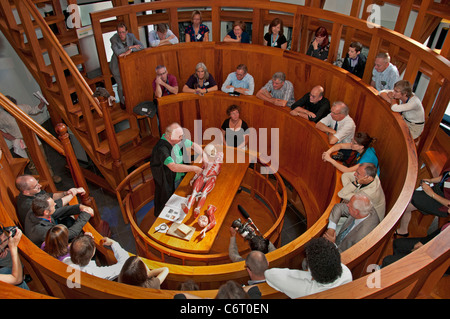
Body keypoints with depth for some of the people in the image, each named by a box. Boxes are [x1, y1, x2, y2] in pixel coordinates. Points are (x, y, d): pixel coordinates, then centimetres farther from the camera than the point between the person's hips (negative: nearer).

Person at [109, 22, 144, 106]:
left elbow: (141, 46, -21)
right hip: (117, 66, -3)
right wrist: (130, 47, -35)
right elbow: (117, 52, -38)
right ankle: (122, 102, 35)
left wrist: (130, 50, -36)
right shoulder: (113, 39, -25)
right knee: (121, 86, 7)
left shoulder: (131, 36, -14)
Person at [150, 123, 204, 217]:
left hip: (180, 177, 7)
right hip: (168, 183, -7)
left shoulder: (178, 140, -11)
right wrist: (194, 168, -36)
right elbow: (174, 167, -42)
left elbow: (194, 145, 4)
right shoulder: (161, 149, -33)